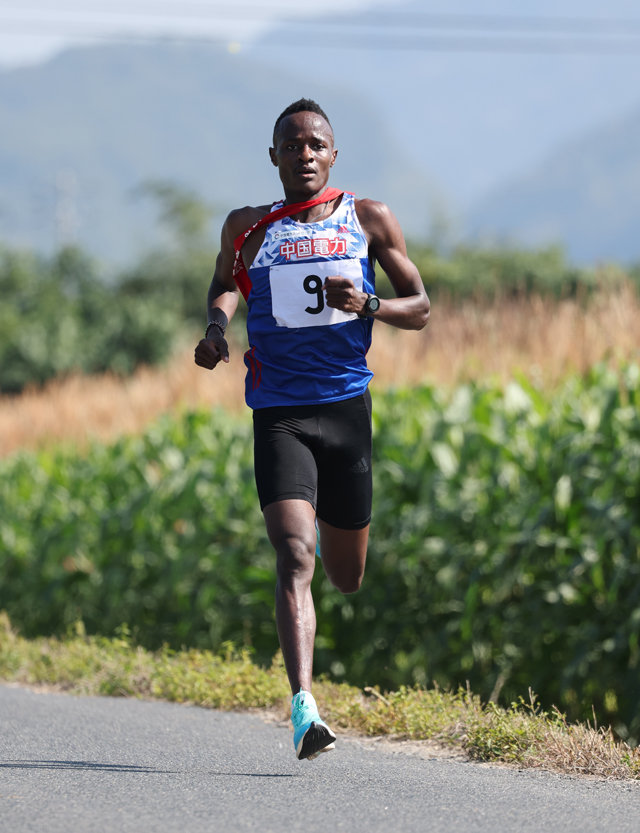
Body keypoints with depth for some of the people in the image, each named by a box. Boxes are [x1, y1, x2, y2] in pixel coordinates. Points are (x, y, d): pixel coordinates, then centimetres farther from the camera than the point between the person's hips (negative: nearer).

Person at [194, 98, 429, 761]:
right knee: (294, 557, -21)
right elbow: (225, 283, 27)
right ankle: (303, 707, -30)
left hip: (347, 407, 2)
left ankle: (322, 524, 52)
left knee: (347, 578, 15)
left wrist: (367, 305, -12)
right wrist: (216, 326, 5)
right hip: (278, 414, -2)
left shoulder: (368, 220, 7)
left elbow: (420, 308, 9)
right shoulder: (249, 228, 7)